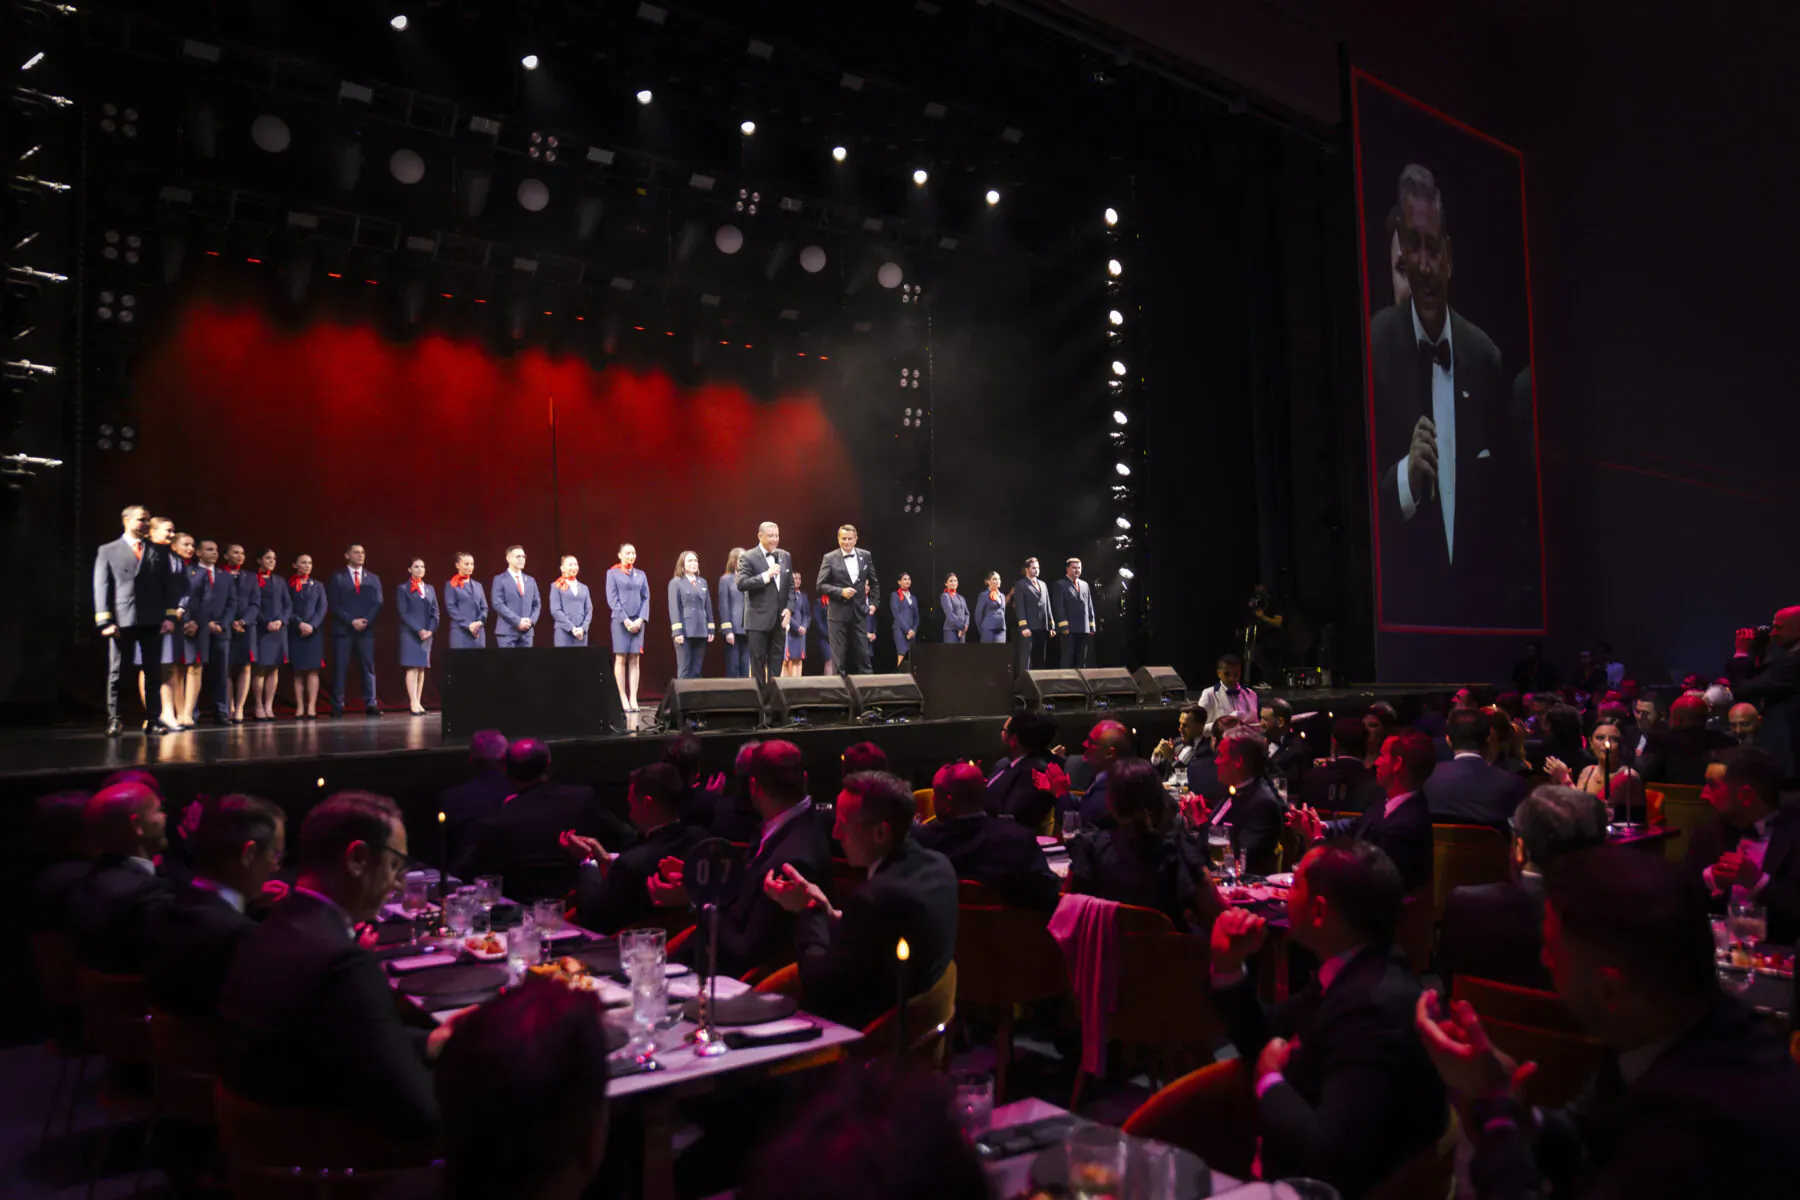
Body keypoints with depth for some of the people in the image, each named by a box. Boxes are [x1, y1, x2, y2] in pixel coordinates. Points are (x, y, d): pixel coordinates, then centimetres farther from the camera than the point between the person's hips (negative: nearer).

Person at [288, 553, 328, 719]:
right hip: (294, 632, -1)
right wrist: (300, 624, -13)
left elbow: (322, 608, 3)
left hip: (314, 632, 1)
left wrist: (312, 625, -10)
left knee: (313, 670, -4)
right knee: (297, 671, 0)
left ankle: (311, 707, -6)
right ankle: (300, 708, -1)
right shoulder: (288, 585, 5)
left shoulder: (318, 585, 11)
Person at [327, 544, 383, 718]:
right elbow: (334, 604, -2)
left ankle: (371, 704, -1)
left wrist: (366, 620, -10)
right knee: (340, 668, -3)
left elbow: (378, 603, 5)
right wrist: (351, 621, -12)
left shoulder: (373, 578, 14)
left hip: (366, 629, 2)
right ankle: (338, 706, -1)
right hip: (343, 629, -2)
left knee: (368, 666, -1)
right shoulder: (337, 577, 6)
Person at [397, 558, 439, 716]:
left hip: (427, 634, 5)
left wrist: (431, 630, -6)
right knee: (412, 667, -11)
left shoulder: (430, 589, 14)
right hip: (410, 633, -5)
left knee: (422, 668, 4)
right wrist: (419, 630, -15)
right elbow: (403, 613, -7)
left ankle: (418, 702, 7)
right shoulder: (403, 589, 1)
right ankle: (414, 703, -15)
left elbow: (435, 612, 10)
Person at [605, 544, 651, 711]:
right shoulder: (612, 573, 2)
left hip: (638, 621, 3)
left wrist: (641, 619, -5)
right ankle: (623, 698, 0)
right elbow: (612, 599, -5)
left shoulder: (640, 574, 13)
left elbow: (646, 598, 9)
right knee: (621, 659, -2)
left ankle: (633, 698, 1)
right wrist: (625, 620, -12)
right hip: (620, 621, -3)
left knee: (634, 660, 2)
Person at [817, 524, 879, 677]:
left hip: (859, 612, 3)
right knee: (838, 655, 2)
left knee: (863, 653, 5)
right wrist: (841, 592, -17)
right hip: (838, 613, -3)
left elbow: (873, 582, 16)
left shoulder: (865, 556, 6)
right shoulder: (829, 558, -4)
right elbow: (820, 585, -6)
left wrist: (873, 603, 8)